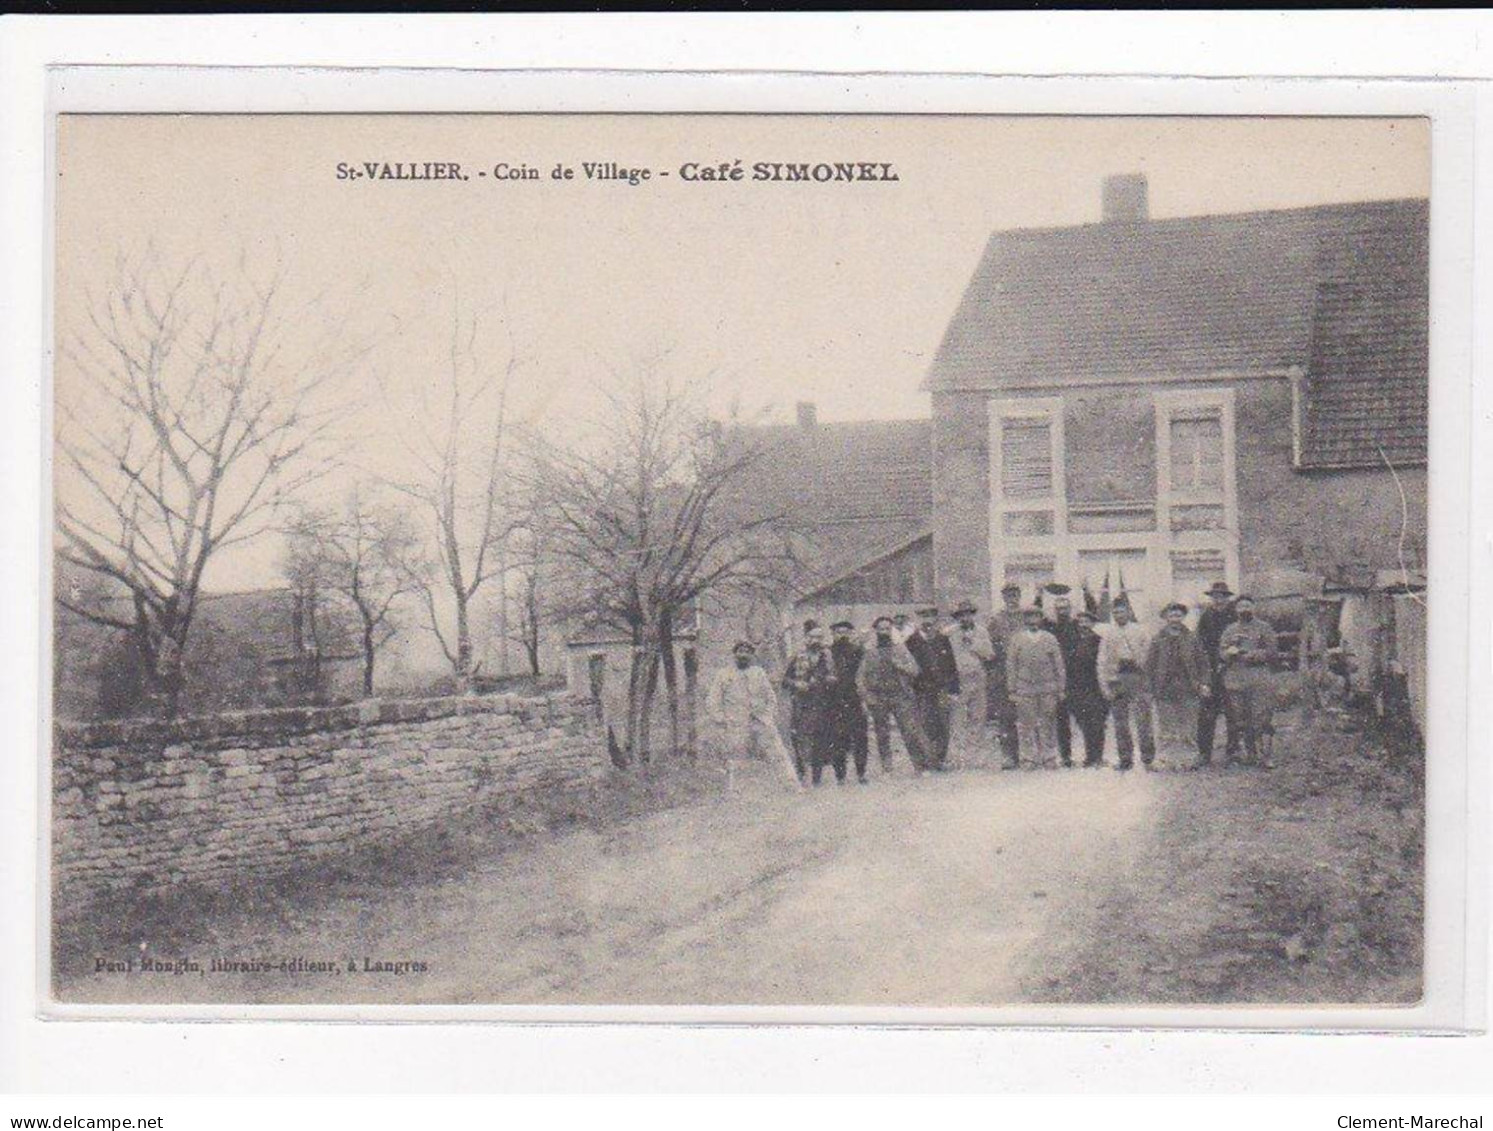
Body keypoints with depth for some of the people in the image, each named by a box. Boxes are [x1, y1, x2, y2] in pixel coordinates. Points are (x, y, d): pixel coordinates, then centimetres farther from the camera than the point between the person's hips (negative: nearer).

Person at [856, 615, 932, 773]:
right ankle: (886, 770, 12)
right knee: (882, 736, 4)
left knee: (912, 733, -8)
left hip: (901, 697, -1)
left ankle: (921, 766, -6)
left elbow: (913, 669, -2)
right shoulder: (870, 653, 6)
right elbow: (860, 678, 6)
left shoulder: (900, 648, 6)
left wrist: (896, 662, -15)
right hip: (878, 700, 1)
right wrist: (867, 698, -3)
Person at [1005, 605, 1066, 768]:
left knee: (1048, 724, 4)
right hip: (1025, 689, -1)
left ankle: (1048, 757, 10)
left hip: (1048, 689, 1)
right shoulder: (1016, 640, 6)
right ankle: (1027, 758, 3)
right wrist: (1012, 689, 0)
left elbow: (1058, 664, 11)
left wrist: (1061, 688, 6)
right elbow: (1011, 665, 5)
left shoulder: (1050, 639, 10)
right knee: (1026, 724, -2)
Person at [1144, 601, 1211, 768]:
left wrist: (1202, 683, 0)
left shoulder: (1191, 639, 10)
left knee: (1189, 729, 1)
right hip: (1165, 692, -1)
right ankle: (1166, 759, 3)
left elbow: (1202, 662, 11)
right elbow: (1149, 665, 5)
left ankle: (1188, 759, 6)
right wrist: (1151, 689, -1)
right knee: (1166, 729, -1)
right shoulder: (1158, 640, 6)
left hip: (1188, 692, 1)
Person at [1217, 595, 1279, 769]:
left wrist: (1251, 655, -11)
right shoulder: (1230, 630, 18)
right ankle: (1249, 754, 11)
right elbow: (1222, 650, 11)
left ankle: (1264, 756, -12)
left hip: (1260, 680, -3)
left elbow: (1270, 651, -1)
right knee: (1240, 721, 2)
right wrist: (1230, 651, -11)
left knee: (1261, 719, -11)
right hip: (1236, 679, 3)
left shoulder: (1264, 627, 8)